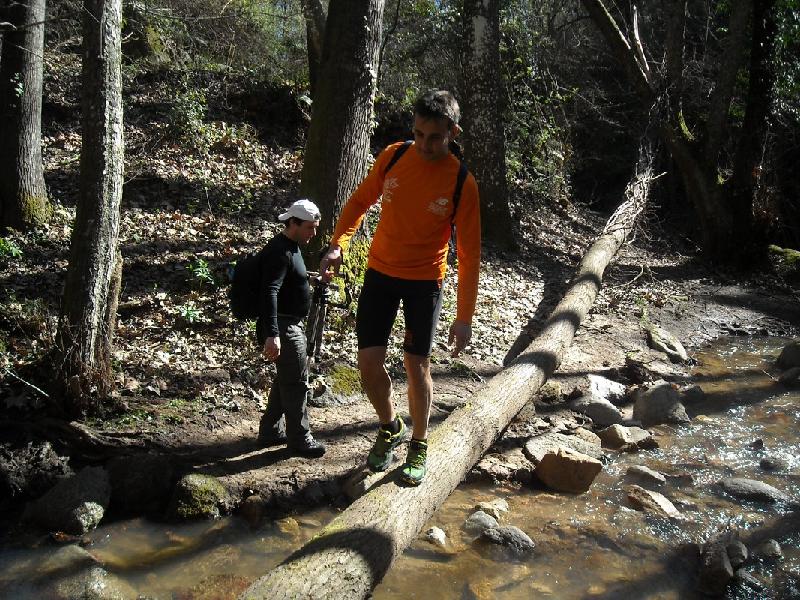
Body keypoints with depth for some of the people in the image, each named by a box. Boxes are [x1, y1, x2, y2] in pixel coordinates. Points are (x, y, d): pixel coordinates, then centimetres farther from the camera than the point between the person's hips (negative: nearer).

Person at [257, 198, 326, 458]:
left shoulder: (290, 247, 12)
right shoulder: (280, 252, -21)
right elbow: (269, 293, -32)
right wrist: (272, 335, -39)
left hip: (291, 325, 11)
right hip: (283, 327, -11)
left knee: (285, 379, 19)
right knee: (297, 383, 0)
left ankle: (271, 431, 30)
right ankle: (299, 439, 12)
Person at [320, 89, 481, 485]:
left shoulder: (461, 183, -16)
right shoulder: (393, 157, -8)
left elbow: (469, 254, -12)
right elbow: (361, 200, 6)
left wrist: (464, 316, -13)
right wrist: (338, 244, -11)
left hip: (426, 280, -2)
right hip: (381, 271, 3)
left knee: (416, 366, 0)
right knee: (369, 362, -2)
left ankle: (419, 445, 23)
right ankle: (390, 427, 26)